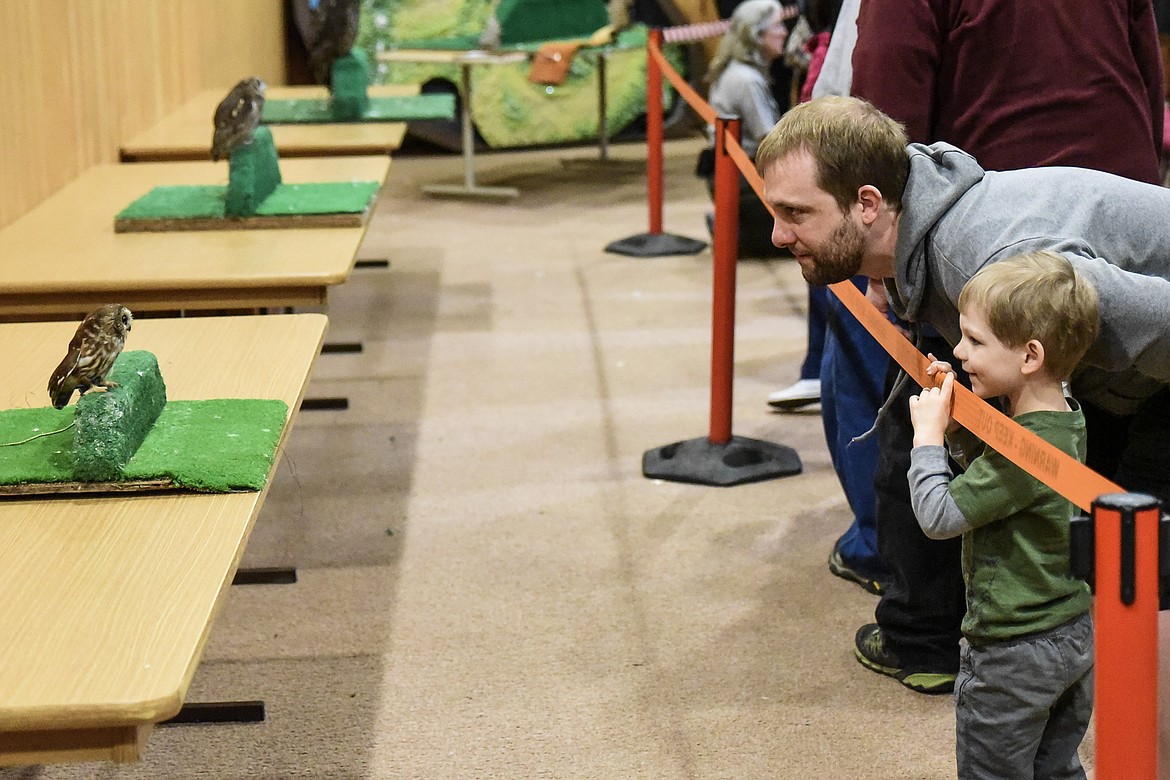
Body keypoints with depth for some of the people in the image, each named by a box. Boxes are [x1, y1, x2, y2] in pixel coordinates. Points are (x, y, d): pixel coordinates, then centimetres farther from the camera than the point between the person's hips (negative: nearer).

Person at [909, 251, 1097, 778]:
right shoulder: (1068, 420, 1)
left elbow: (939, 516, -25)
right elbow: (983, 465, 16)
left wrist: (927, 434, -15)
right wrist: (953, 420, 0)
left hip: (1014, 652, -9)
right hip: (1077, 635, 9)